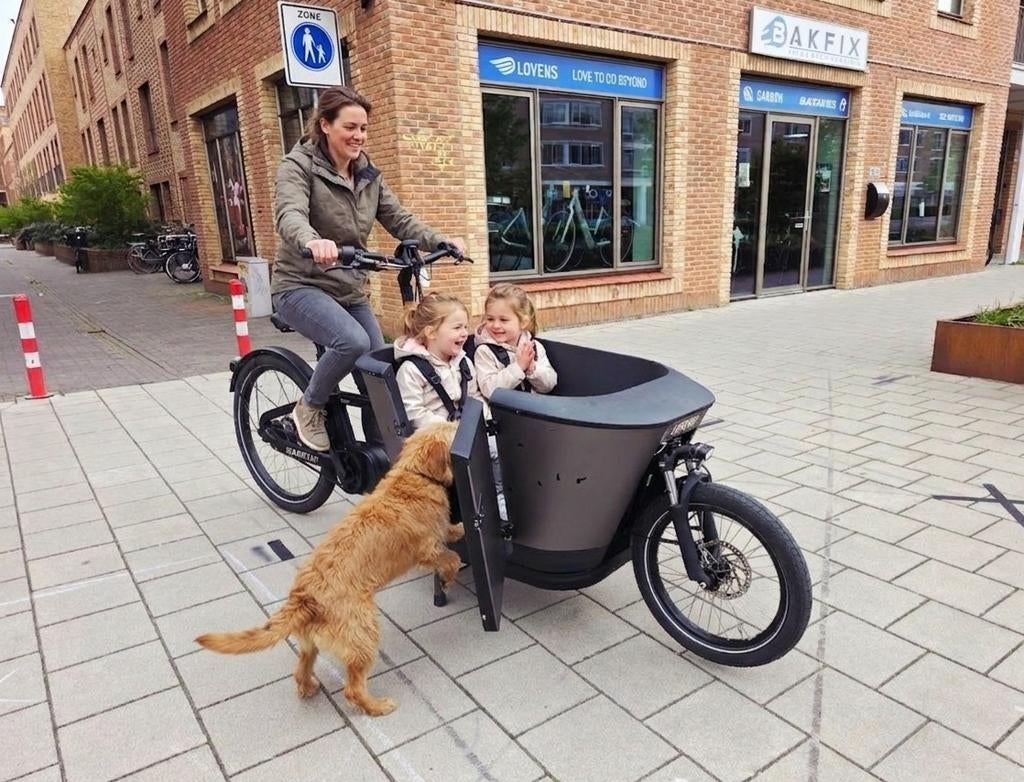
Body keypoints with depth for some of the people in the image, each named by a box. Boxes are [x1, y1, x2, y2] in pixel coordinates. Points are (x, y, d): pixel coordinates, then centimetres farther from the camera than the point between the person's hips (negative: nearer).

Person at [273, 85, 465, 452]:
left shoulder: (368, 174, 7)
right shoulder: (299, 165, -11)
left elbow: (399, 220, 3)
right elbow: (290, 215, -30)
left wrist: (442, 241, -15)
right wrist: (312, 241, -54)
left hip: (351, 290, 6)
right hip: (302, 286, -6)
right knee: (353, 342, -33)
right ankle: (309, 406, -5)